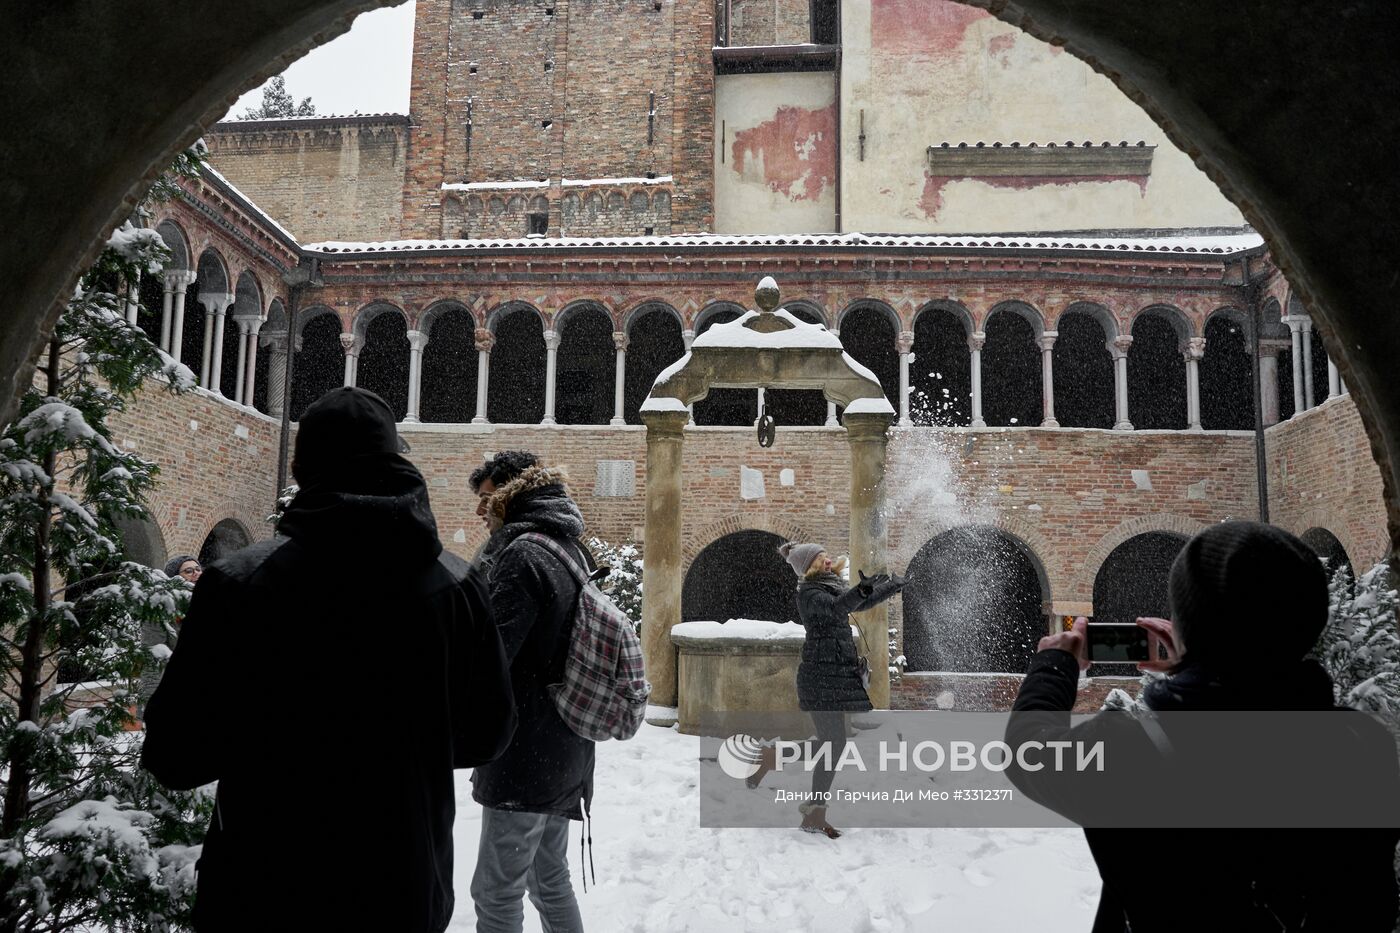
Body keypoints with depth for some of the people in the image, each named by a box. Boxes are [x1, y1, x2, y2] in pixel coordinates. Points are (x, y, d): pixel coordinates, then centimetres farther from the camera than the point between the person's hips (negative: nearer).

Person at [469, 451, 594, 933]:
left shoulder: (523, 554, -16)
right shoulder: (569, 550, 13)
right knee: (550, 877, 21)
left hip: (525, 754, -9)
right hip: (564, 749, 10)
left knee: (497, 893, 0)